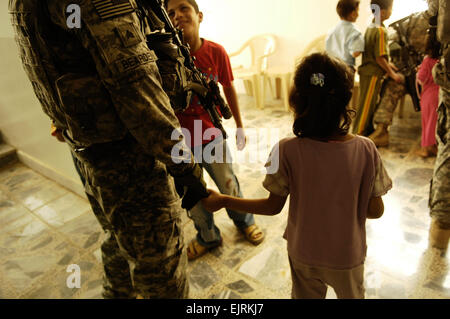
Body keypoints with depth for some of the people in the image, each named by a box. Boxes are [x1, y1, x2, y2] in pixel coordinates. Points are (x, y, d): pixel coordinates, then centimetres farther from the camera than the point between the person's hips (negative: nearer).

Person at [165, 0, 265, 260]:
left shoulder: (216, 52, -10)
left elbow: (229, 88, 4)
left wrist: (240, 126, 9)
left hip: (212, 135, 0)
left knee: (229, 185, 16)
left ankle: (244, 221, 47)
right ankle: (208, 237, 42)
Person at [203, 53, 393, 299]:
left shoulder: (287, 151, -26)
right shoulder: (366, 150, -23)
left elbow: (273, 206, -14)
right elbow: (375, 211, -14)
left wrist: (222, 201, -3)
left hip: (304, 254, 1)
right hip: (348, 256, 0)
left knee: (306, 295, 29)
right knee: (352, 295, 30)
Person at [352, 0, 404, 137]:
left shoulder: (370, 27, 12)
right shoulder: (381, 31, -16)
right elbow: (380, 58, -19)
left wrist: (387, 64, 17)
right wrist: (393, 74, -11)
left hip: (368, 72, 9)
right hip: (372, 74, -9)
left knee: (370, 105, 16)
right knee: (366, 106, -3)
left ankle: (369, 133, 27)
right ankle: (358, 135, 4)